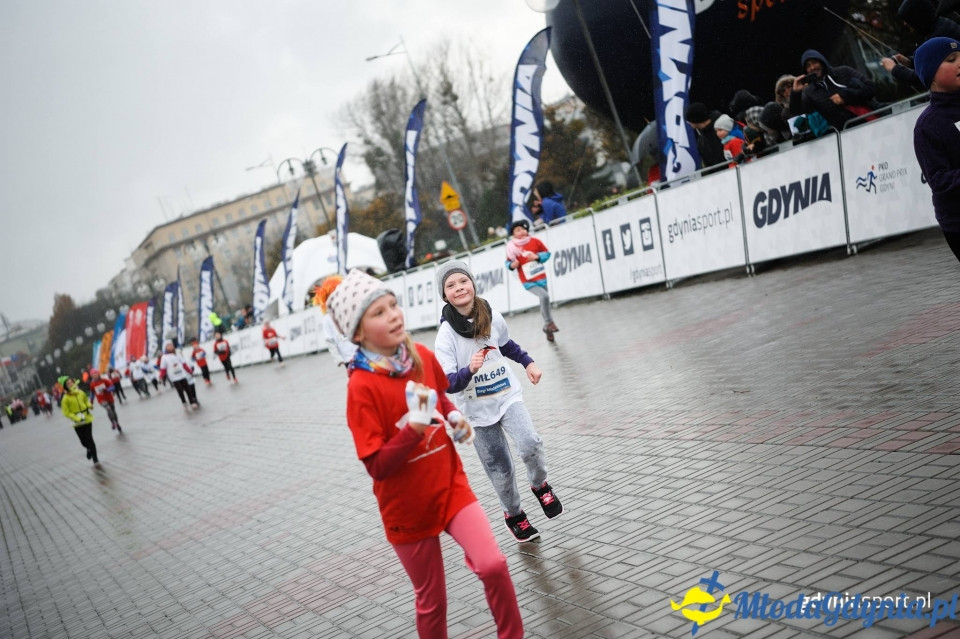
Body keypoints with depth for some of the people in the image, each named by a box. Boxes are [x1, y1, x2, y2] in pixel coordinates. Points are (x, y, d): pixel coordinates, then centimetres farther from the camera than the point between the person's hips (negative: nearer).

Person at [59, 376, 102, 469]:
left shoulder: (81, 393, 0)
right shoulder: (66, 398, -12)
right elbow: (66, 413, -11)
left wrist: (89, 405, -5)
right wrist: (77, 418, -22)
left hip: (87, 419, 1)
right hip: (77, 423, -1)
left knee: (89, 439, -4)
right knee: (83, 441, 8)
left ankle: (96, 461, 3)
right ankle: (90, 449, 45)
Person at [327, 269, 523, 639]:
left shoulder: (423, 356, -4)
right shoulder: (361, 387, -20)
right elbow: (377, 466, -21)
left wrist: (455, 418, -1)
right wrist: (415, 426, -33)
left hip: (451, 487, 4)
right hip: (408, 508, -3)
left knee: (493, 565, -13)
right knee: (431, 599, 11)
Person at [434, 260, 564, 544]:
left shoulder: (492, 317, -5)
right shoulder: (446, 334, -18)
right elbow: (447, 383, -23)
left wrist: (528, 362, 9)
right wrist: (469, 370, -40)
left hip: (508, 396, 2)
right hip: (477, 410, -2)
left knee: (530, 445, -22)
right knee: (501, 471, 7)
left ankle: (540, 485, 10)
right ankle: (514, 515, 35)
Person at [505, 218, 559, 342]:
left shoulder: (535, 241, -3)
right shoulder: (512, 247, -8)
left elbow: (547, 253, 4)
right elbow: (508, 263, 2)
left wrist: (537, 256, -14)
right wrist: (512, 265, -20)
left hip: (541, 278, 4)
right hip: (528, 282, -3)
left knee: (544, 300, 13)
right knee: (544, 296, -24)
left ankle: (547, 327, 31)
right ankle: (549, 323, -6)